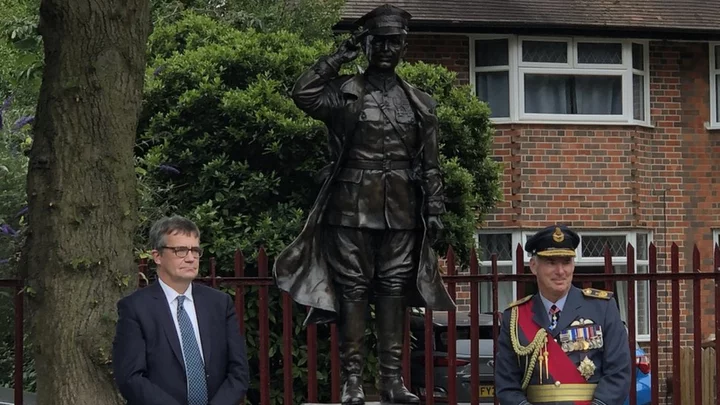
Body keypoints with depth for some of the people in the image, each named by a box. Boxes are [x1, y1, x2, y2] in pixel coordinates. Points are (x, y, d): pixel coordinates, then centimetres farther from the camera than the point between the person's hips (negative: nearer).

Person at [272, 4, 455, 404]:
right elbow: (303, 94, -17)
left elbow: (430, 164, 12)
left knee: (394, 289, 5)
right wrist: (342, 54, -10)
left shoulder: (420, 103, 11)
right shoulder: (345, 92, 2)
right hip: (353, 208, -2)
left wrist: (435, 209, 5)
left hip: (400, 211, 3)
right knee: (353, 290, -1)